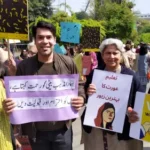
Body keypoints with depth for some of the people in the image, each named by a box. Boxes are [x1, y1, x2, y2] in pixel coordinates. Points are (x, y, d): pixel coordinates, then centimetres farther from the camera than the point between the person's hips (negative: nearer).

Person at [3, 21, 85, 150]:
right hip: (36, 131, 0)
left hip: (63, 129, 0)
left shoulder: (68, 62, -5)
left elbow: (78, 86, 6)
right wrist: (9, 104, -20)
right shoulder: (24, 66, -6)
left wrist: (81, 98, -15)